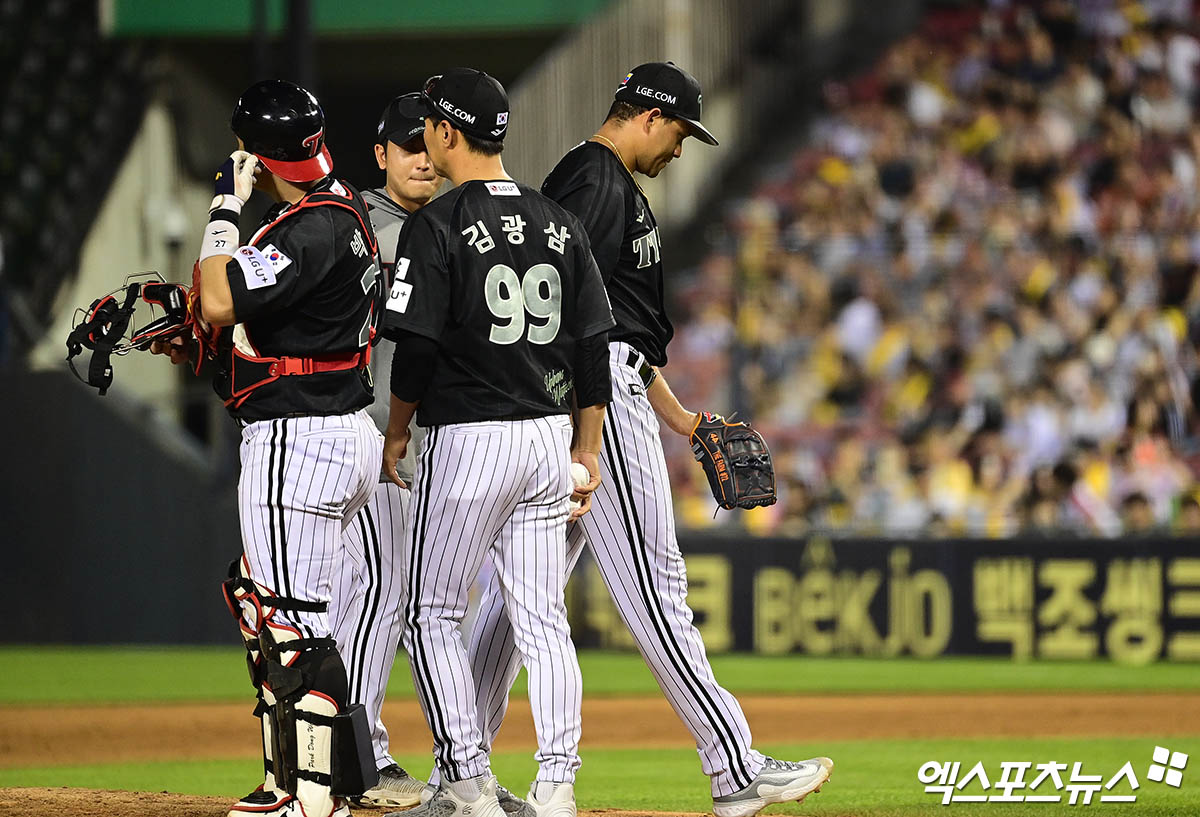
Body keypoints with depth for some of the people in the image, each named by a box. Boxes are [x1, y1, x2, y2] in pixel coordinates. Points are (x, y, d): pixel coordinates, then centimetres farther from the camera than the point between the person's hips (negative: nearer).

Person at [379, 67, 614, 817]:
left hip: (468, 439, -5)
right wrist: (587, 452, 14)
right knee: (543, 620, 7)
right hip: (549, 439, 5)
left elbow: (418, 348, -12)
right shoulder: (560, 224, 8)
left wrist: (397, 432, 3)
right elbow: (594, 348, 8)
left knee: (434, 615, 5)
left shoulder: (438, 226, -10)